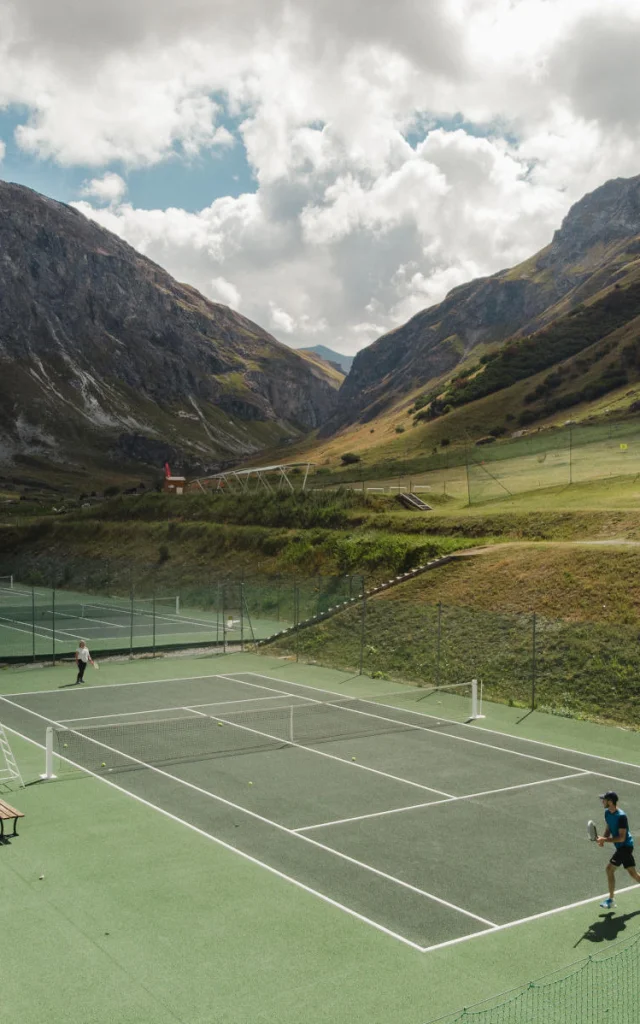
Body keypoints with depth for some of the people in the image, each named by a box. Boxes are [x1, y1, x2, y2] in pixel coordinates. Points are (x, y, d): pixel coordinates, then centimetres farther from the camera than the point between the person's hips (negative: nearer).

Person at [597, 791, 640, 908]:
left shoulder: (621, 816, -24)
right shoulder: (607, 813, 2)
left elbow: (622, 838, -25)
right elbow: (608, 829, 13)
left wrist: (605, 839, -26)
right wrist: (603, 839, -6)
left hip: (625, 846, -9)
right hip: (621, 847, 9)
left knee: (609, 869, -11)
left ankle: (611, 900, -3)